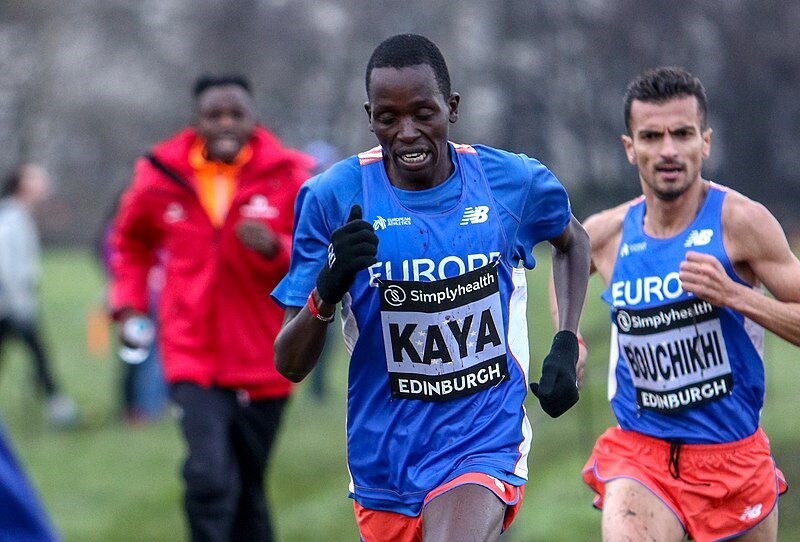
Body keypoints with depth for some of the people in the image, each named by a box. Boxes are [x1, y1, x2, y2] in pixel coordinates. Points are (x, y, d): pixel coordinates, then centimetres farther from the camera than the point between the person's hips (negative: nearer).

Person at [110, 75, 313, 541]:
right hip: (193, 359, -1)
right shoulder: (161, 178, 0)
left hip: (262, 362, 1)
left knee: (248, 491, 13)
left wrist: (275, 249, -22)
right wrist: (129, 301, 7)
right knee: (209, 478, -20)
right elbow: (132, 242, 20)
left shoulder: (289, 177, -4)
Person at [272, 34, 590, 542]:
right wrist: (327, 290, -26)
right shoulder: (333, 198, -8)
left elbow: (572, 240, 22)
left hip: (485, 446, -1)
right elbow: (290, 366, -7)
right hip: (384, 458, 2)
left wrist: (568, 346, 9)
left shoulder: (514, 181, -4)